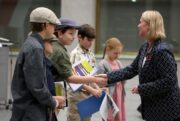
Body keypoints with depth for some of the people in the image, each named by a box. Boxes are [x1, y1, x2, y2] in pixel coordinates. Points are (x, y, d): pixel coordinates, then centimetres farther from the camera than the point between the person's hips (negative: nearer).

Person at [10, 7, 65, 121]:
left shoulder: (31, 44, 12)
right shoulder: (35, 48, -18)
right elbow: (36, 86, -22)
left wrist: (51, 99, 9)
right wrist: (53, 103, -8)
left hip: (32, 112, 9)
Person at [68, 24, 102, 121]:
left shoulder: (91, 54, 9)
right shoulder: (75, 54, -13)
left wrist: (97, 88, -2)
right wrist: (92, 90, -20)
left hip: (88, 95, 7)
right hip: (77, 95, -7)